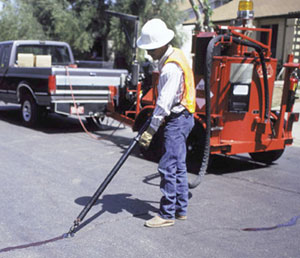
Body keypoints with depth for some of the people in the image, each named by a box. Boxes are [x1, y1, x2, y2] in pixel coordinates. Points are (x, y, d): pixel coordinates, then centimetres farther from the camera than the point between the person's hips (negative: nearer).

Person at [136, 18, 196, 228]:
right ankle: (181, 209, 25)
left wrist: (151, 131, -20)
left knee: (168, 167, -7)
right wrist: (157, 119, 24)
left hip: (178, 120, -11)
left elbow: (164, 102, -24)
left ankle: (167, 214, 1)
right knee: (178, 165, 15)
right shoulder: (173, 56, 11)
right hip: (180, 118, 11)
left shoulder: (172, 67, -22)